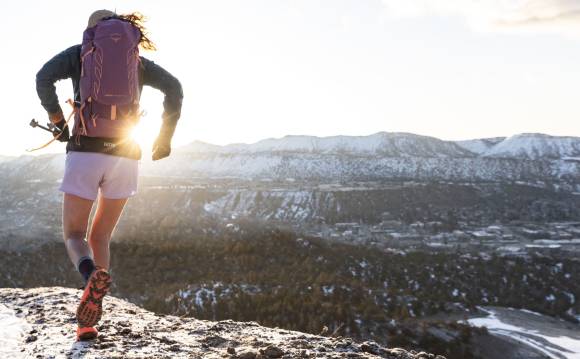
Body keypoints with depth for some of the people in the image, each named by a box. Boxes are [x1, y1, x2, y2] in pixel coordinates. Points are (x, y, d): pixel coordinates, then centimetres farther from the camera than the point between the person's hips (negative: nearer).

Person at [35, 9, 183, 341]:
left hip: (85, 152, -2)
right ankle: (89, 319, 3)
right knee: (100, 237, 17)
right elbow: (175, 88, 1)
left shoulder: (78, 53, 13)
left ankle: (92, 276, -28)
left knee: (74, 235, 9)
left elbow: (44, 78, -6)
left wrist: (58, 121, 7)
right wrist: (166, 137, 6)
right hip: (124, 157, 2)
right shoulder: (137, 61, 18)